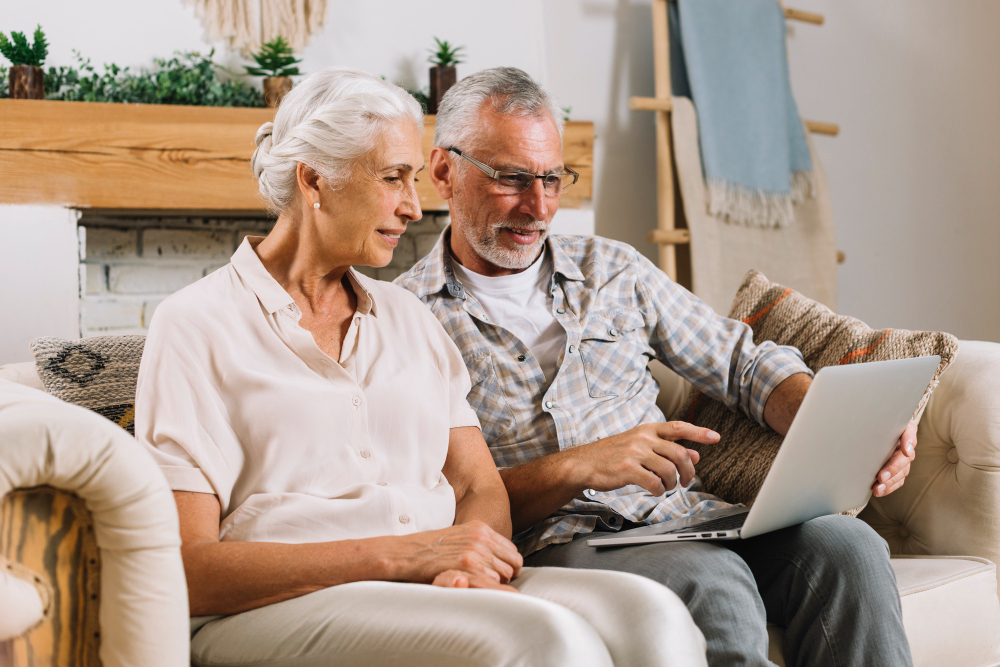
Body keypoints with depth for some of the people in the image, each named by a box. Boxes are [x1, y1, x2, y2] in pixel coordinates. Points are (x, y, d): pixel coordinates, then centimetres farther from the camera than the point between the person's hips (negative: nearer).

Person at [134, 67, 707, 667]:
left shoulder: (407, 316, 22)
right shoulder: (196, 326, 2)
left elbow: (482, 491, 16)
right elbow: (188, 572, -8)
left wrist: (475, 564, -10)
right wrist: (399, 555, -16)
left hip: (435, 593, 6)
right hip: (279, 611, -6)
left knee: (651, 613, -23)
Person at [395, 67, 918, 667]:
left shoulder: (613, 269, 19)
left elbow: (744, 363, 19)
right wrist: (576, 468, -20)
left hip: (683, 514, 5)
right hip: (553, 543, -5)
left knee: (846, 545, -24)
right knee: (710, 579, -36)